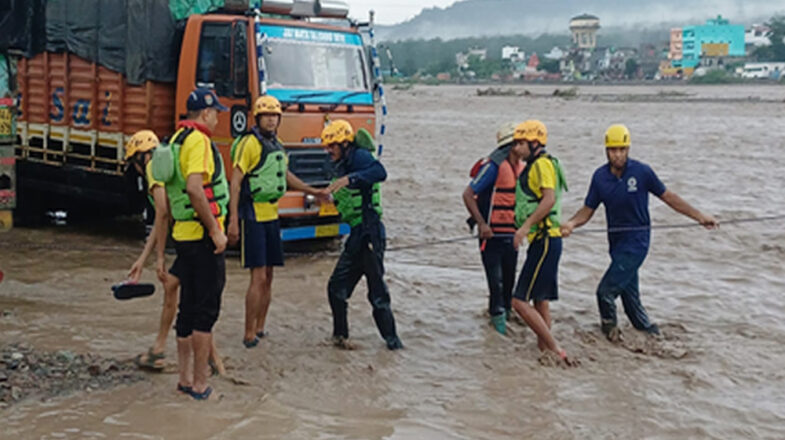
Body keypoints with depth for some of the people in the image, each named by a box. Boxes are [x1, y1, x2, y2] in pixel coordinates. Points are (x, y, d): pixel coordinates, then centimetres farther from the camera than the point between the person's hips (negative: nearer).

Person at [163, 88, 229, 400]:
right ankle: (200, 385, 1)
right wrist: (215, 230, -21)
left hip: (183, 234, 10)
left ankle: (185, 379, 21)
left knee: (188, 309, 14)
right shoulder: (198, 140, -13)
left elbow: (169, 191, 20)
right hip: (202, 235, -9)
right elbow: (194, 188, -25)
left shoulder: (177, 140, 16)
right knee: (206, 310, -4)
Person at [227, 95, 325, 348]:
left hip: (272, 216, 8)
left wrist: (313, 191, 32)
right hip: (252, 216, -8)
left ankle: (260, 329, 21)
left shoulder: (276, 146, 12)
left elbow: (285, 175, 29)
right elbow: (235, 182, -16)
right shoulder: (249, 144, -12)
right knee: (258, 278, -10)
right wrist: (233, 221, -21)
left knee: (268, 277, 11)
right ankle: (249, 334, -2)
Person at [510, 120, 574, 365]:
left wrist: (525, 226, -24)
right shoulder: (534, 166, 20)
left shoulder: (543, 164, -11)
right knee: (540, 301, 14)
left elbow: (549, 199, -23)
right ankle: (543, 350, 20)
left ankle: (555, 350, -9)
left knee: (520, 301, -12)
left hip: (545, 241, -11)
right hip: (542, 241, 11)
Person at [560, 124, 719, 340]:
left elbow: (668, 196, 1)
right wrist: (571, 224, -16)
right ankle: (650, 333, 27)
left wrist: (700, 217, 3)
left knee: (606, 291, -12)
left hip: (636, 241, -5)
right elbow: (588, 210, 4)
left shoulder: (641, 171, -9)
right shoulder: (600, 176, 2)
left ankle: (610, 328, 11)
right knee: (629, 293, 12)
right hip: (616, 241, 5)